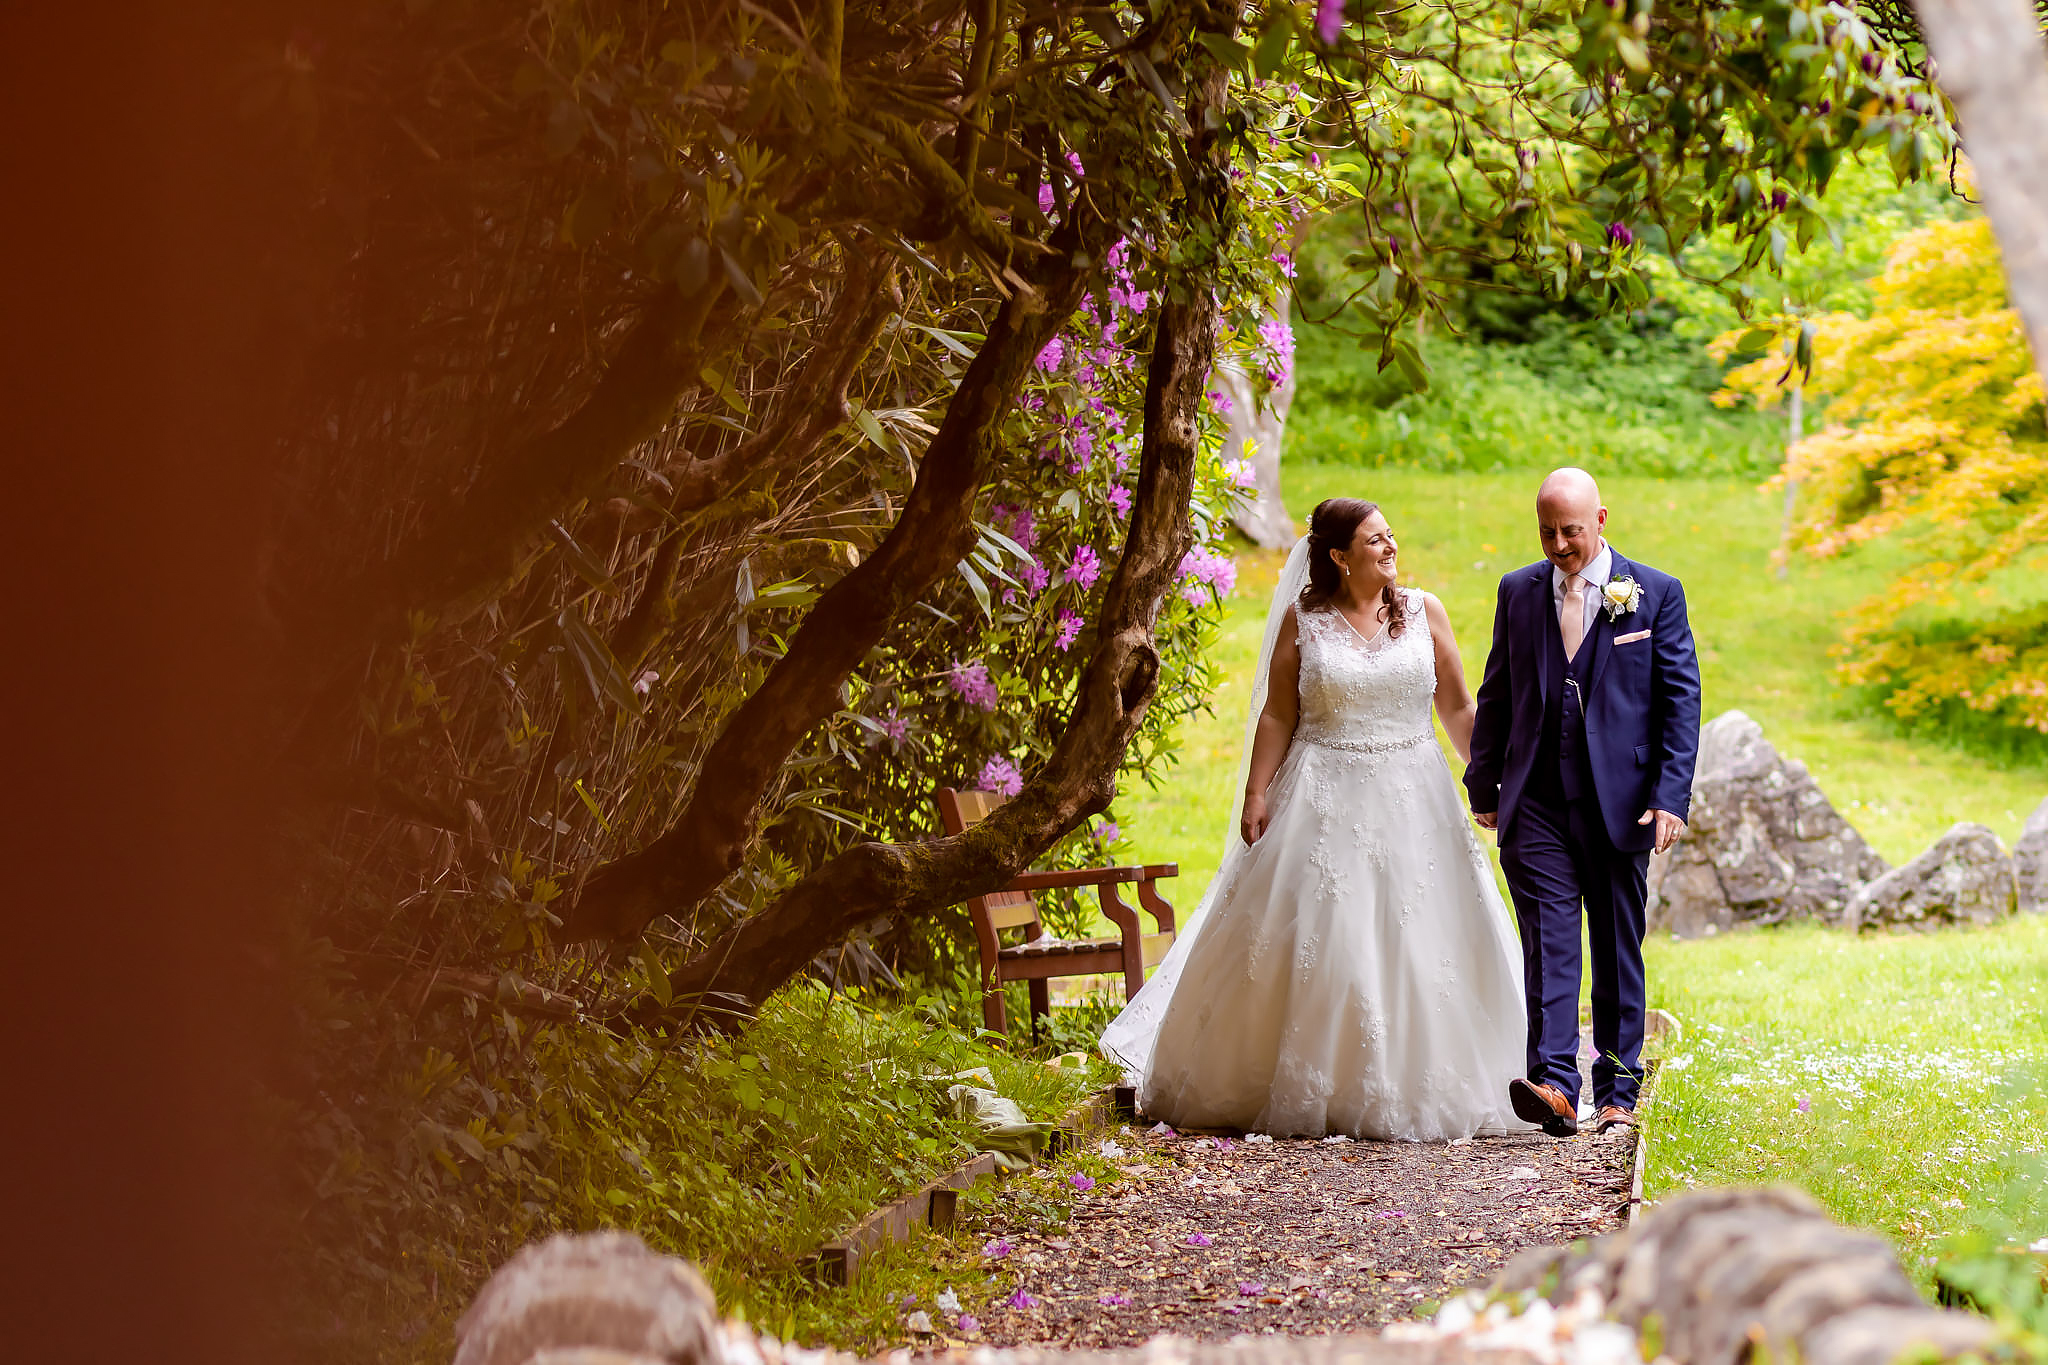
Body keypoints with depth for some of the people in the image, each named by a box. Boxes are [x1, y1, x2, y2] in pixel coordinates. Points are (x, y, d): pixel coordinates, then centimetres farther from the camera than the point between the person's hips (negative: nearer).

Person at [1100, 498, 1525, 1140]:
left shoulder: (1423, 612, 6)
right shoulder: (1303, 621, 1)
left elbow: (1458, 708, 9)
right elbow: (1277, 716, 0)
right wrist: (1256, 796, -7)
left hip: (1411, 797, 2)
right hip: (1323, 799, -2)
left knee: (1414, 942, -1)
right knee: (1310, 944, -3)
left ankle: (1412, 1089, 10)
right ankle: (1305, 1091, 8)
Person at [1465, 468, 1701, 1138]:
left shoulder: (1656, 594, 0)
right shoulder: (1518, 592, 9)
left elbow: (1680, 700, -1)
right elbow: (1497, 694, 14)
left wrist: (1671, 797, -10)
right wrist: (1484, 785, 11)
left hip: (1619, 804, -1)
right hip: (1536, 802, 1)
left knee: (1618, 950, 6)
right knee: (1548, 941, -11)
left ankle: (1617, 1095, 14)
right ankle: (1554, 1085, -19)